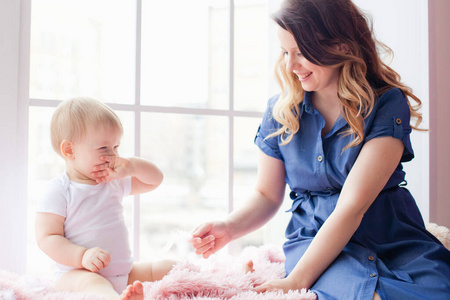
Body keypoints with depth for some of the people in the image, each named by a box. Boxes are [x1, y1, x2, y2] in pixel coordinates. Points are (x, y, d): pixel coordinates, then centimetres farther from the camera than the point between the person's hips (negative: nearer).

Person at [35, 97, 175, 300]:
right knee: (90, 281, -40)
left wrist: (132, 166, -3)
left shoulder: (116, 183, 12)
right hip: (77, 273, -8)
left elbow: (155, 180, 19)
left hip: (125, 273, 8)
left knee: (169, 267, -3)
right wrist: (82, 256, -28)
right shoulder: (59, 192, -8)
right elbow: (46, 238, -12)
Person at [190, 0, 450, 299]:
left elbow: (352, 206, -18)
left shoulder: (388, 104, -9)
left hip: (395, 239, 0)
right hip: (314, 237, 1)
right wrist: (229, 228, -9)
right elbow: (267, 195, 12)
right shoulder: (281, 111, 3)